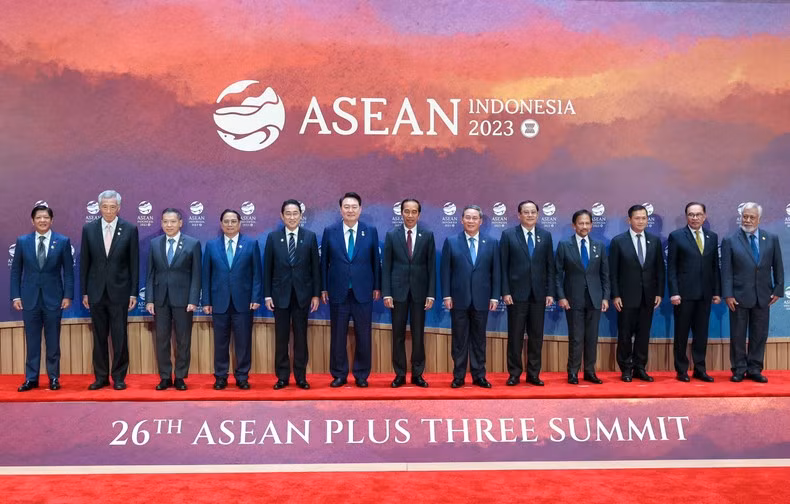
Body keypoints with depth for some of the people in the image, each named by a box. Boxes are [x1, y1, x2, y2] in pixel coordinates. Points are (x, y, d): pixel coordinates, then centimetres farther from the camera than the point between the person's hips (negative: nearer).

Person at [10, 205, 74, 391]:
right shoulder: (22, 241, 4)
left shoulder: (63, 241, 0)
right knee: (32, 341, 6)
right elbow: (16, 271, 7)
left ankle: (54, 377, 15)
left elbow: (68, 271, 1)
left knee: (53, 341, 5)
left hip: (53, 298, -1)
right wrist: (15, 296, 0)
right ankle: (31, 378, 14)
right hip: (30, 298, 1)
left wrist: (68, 295, -5)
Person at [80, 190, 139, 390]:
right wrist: (84, 292, 4)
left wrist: (133, 293, -3)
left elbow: (134, 263, 0)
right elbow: (84, 263, 7)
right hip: (96, 292, 2)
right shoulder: (89, 229, 4)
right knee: (99, 337, 8)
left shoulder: (130, 229, -1)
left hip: (119, 291, -2)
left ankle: (119, 377, 13)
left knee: (120, 337, 2)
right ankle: (101, 377, 18)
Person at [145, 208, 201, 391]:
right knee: (161, 340, 6)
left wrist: (193, 300, -9)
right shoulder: (154, 244, 8)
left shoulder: (193, 244, 0)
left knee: (183, 340, 4)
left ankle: (180, 377, 14)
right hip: (160, 299, 2)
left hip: (183, 299, -2)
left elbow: (196, 275, -2)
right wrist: (149, 299, 0)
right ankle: (165, 377, 15)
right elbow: (150, 274, 7)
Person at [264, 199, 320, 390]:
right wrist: (267, 295, -1)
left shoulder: (310, 237, 1)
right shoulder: (273, 237, 2)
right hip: (280, 294, 0)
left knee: (301, 337, 5)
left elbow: (315, 267, 2)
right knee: (281, 338, 5)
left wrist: (316, 294, -1)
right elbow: (267, 268, 3)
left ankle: (301, 377, 14)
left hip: (302, 294, 0)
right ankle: (282, 377, 14)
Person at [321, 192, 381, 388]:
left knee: (363, 335, 5)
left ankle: (361, 375, 17)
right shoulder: (330, 232, 2)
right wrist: (323, 288, 3)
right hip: (338, 292, 0)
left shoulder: (371, 231, 2)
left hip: (363, 292, 0)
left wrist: (377, 287, 5)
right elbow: (324, 262, 5)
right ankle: (339, 375, 18)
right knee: (338, 335, 6)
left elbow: (375, 261, 6)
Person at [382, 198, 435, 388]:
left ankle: (417, 374, 15)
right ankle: (400, 374, 13)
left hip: (419, 291, 0)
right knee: (398, 335, 4)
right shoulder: (392, 236, 3)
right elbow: (386, 266, 1)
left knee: (418, 335, 5)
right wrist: (386, 293, -6)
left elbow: (431, 266, 3)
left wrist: (431, 294, -3)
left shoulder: (427, 236, 4)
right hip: (398, 291, 0)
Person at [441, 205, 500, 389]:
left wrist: (495, 297, -1)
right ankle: (458, 376, 13)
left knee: (479, 339, 8)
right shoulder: (451, 242, 3)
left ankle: (479, 376, 16)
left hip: (481, 299, 1)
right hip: (459, 299, -1)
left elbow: (495, 272, 4)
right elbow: (445, 271, 1)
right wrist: (446, 295, -5)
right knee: (459, 339, 6)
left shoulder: (491, 243, 5)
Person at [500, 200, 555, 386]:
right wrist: (505, 292, -9)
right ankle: (514, 374, 12)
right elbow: (503, 266, -2)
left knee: (536, 336, 7)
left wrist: (550, 292, 1)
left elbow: (550, 266, 8)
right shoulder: (508, 235, 0)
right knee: (515, 335, 2)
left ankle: (533, 374, 16)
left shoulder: (545, 236, 8)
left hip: (538, 294, 3)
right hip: (517, 293, -2)